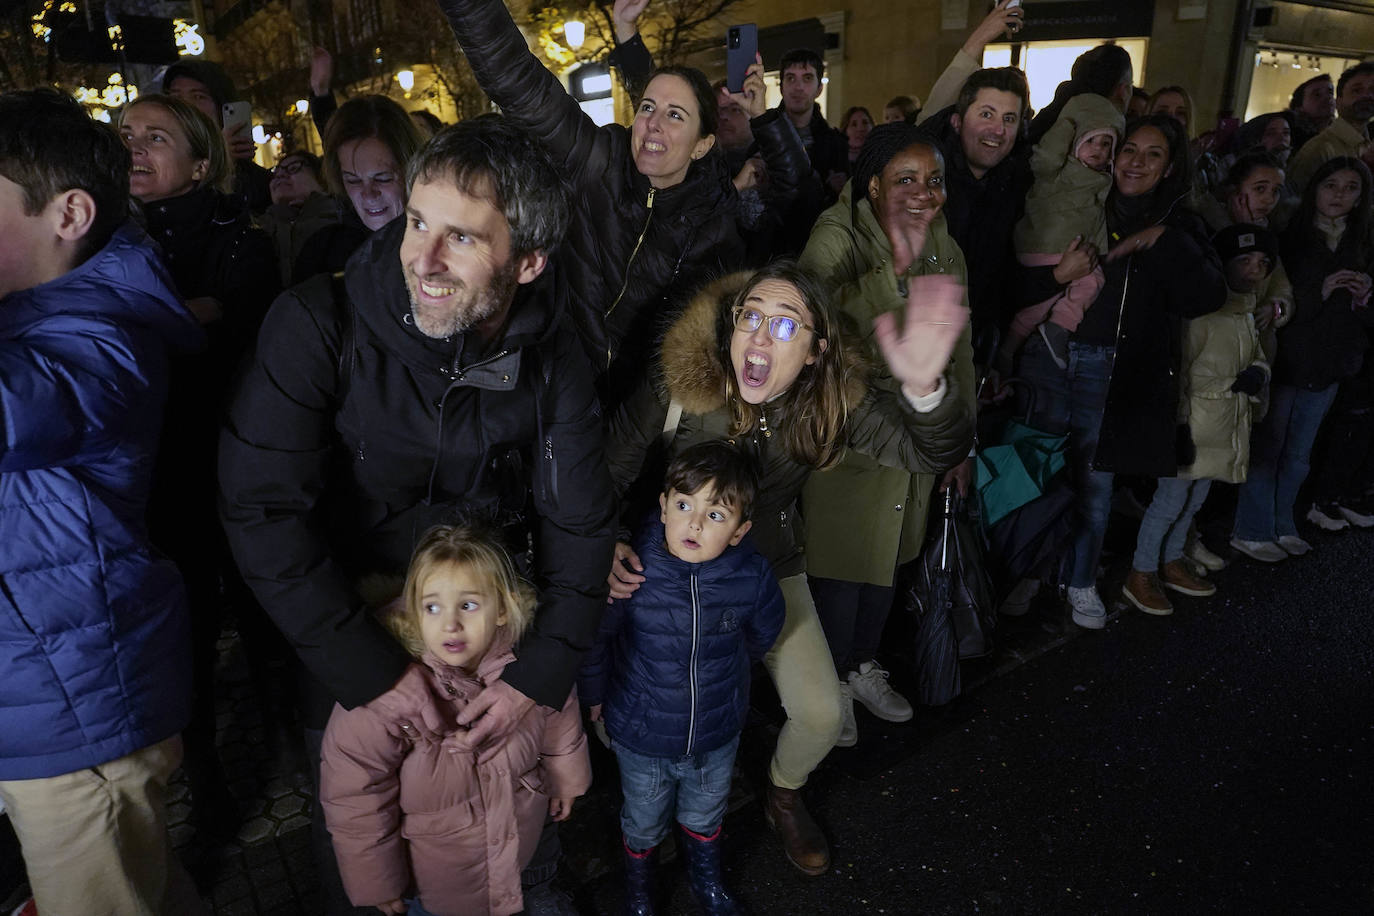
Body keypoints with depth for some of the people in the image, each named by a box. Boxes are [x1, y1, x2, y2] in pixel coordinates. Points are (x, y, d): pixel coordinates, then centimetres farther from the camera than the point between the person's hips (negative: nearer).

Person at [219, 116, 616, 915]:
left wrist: (542, 674, -19)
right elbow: (262, 511, -26)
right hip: (349, 631, -1)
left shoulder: (553, 359, -17)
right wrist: (374, 671, -24)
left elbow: (578, 526, -12)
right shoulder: (317, 328, -25)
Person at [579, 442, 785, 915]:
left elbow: (762, 633, 1)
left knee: (705, 817, 30)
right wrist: (595, 694, 2)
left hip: (718, 734, 2)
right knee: (643, 823, 26)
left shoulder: (752, 576, -23)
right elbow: (593, 635, -12)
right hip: (641, 736, -1)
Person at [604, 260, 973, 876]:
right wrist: (606, 543, -30)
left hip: (771, 571, 2)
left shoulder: (830, 400, -20)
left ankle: (783, 798, 36)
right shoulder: (677, 383, -25)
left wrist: (925, 387, -51)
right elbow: (612, 466, -13)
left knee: (820, 716, -3)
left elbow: (932, 452, -29)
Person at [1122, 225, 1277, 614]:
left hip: (1225, 430, 9)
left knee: (1194, 500, 18)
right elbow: (1177, 368, -19)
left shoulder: (1247, 315, 13)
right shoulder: (1202, 309, -16)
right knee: (1171, 500, -4)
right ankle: (1141, 575, 8)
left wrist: (1257, 374, -2)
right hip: (1194, 424, -9)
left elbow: (1259, 359, 22)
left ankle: (1171, 564, 32)